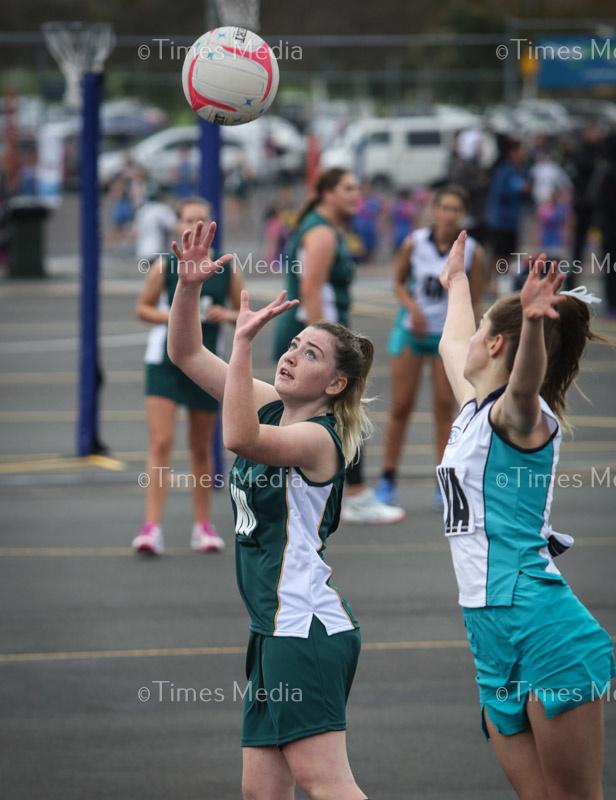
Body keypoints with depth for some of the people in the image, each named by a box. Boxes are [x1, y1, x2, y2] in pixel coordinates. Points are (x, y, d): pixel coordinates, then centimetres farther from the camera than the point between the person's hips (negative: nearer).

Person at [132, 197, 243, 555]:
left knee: (202, 448, 12)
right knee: (161, 444, -13)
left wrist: (227, 315, -12)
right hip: (165, 362, -2)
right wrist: (169, 316, -15)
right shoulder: (165, 266, -4)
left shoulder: (226, 270, 1)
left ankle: (204, 524, 24)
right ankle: (152, 527, -15)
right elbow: (143, 307, 3)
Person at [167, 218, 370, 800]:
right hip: (277, 628, 9)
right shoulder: (272, 405, 12)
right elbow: (186, 355, 14)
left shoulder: (317, 436, -13)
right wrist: (189, 286, -3)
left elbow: (240, 439, -34)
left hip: (307, 630, -9)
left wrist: (243, 340, -34)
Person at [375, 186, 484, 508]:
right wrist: (412, 306, -13)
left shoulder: (473, 252, -8)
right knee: (401, 407, 1)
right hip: (410, 332, 0)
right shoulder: (414, 243, -8)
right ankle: (387, 479, 10)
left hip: (448, 336, 0)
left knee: (445, 408, 0)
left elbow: (474, 302, -1)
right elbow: (399, 282, 5)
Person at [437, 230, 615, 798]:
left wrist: (532, 322, -53)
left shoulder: (518, 414, -7)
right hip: (495, 633, 8)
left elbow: (525, 383, -34)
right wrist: (456, 280, 55)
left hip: (541, 624, -8)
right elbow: (451, 343, 39)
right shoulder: (474, 410, 17)